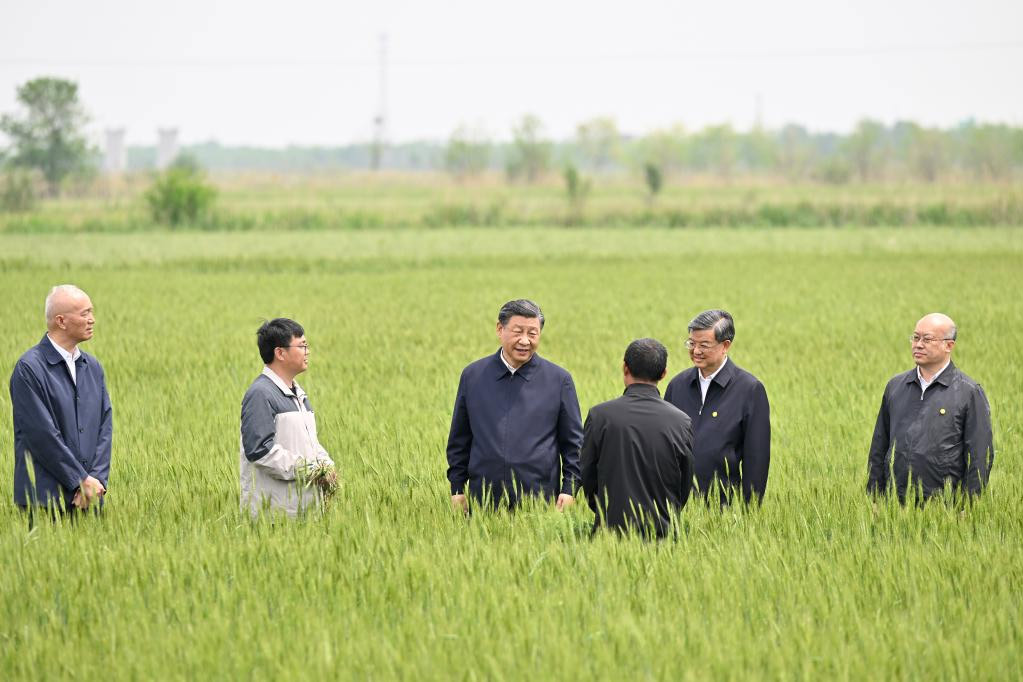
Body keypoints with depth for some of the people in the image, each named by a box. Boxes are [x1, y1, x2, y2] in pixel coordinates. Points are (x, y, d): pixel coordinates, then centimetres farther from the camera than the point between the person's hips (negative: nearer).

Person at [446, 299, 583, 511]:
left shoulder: (559, 380, 4)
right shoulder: (472, 375, 9)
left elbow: (573, 443, 7)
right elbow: (459, 440, 14)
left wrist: (569, 490, -1)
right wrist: (457, 489, 9)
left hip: (539, 501, -1)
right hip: (483, 500, 1)